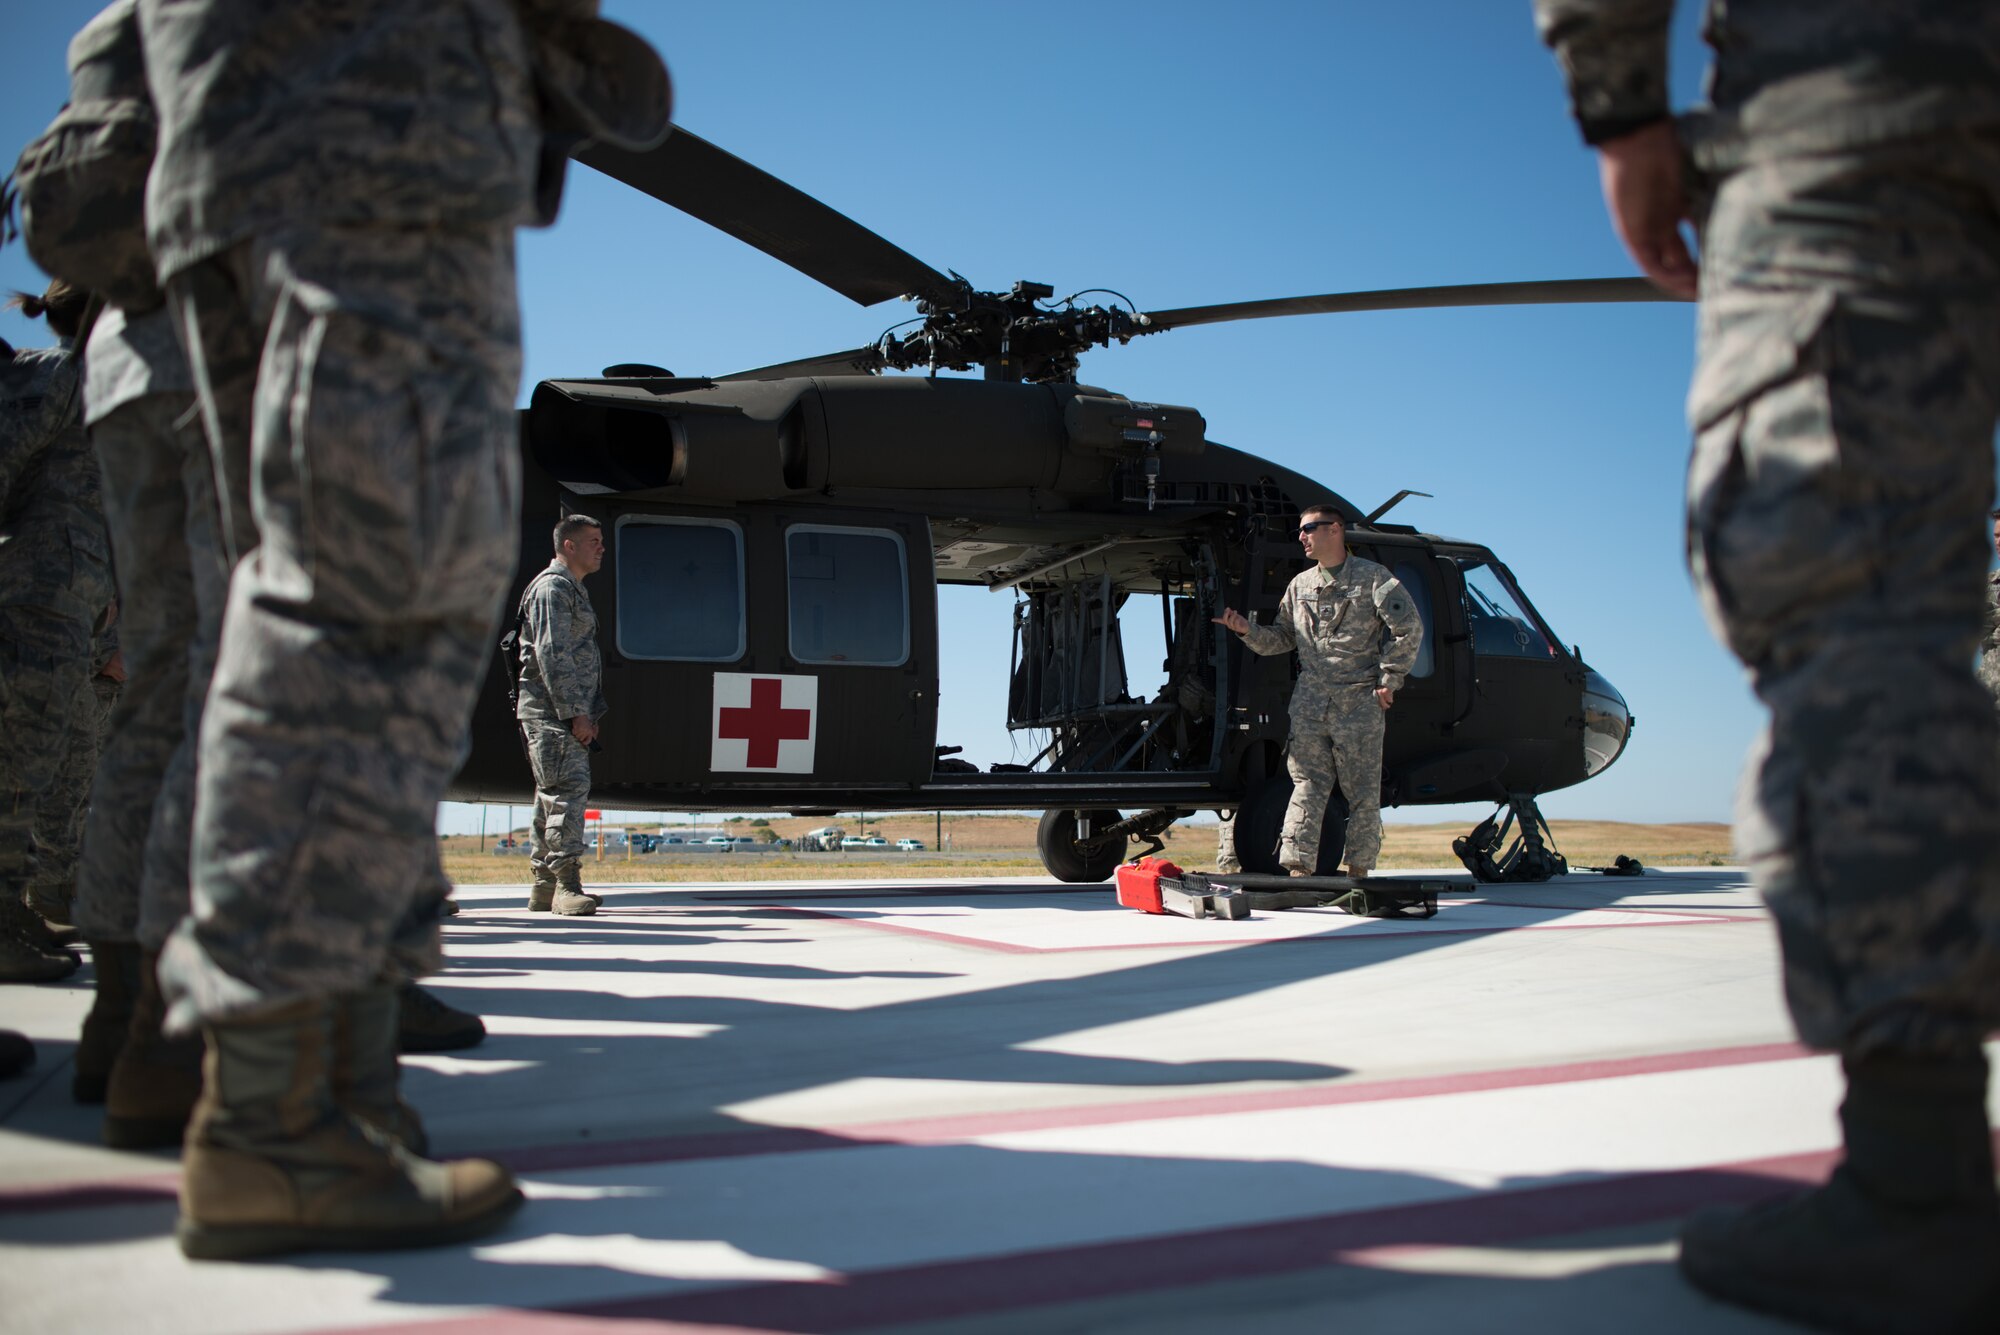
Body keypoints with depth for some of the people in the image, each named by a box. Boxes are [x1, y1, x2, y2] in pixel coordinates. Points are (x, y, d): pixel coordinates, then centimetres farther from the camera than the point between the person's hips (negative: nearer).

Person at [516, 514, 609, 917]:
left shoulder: (573, 590, 24)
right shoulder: (552, 588, -8)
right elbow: (551, 655, -17)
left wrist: (590, 713, 17)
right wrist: (575, 713, -19)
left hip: (564, 716, 10)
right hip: (551, 713, -10)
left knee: (553, 794, 10)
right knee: (568, 788, -16)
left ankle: (544, 887, 13)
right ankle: (566, 885, -19)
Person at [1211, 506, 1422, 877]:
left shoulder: (1372, 578, -1)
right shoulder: (1299, 585, 16)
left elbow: (1409, 628, -5)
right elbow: (1281, 638, 18)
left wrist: (1388, 679, -8)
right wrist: (1247, 630, 0)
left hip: (1360, 703, -4)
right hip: (1309, 702, 4)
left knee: (1362, 792, 2)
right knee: (1307, 787, -1)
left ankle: (1359, 870, 10)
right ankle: (1298, 869, -3)